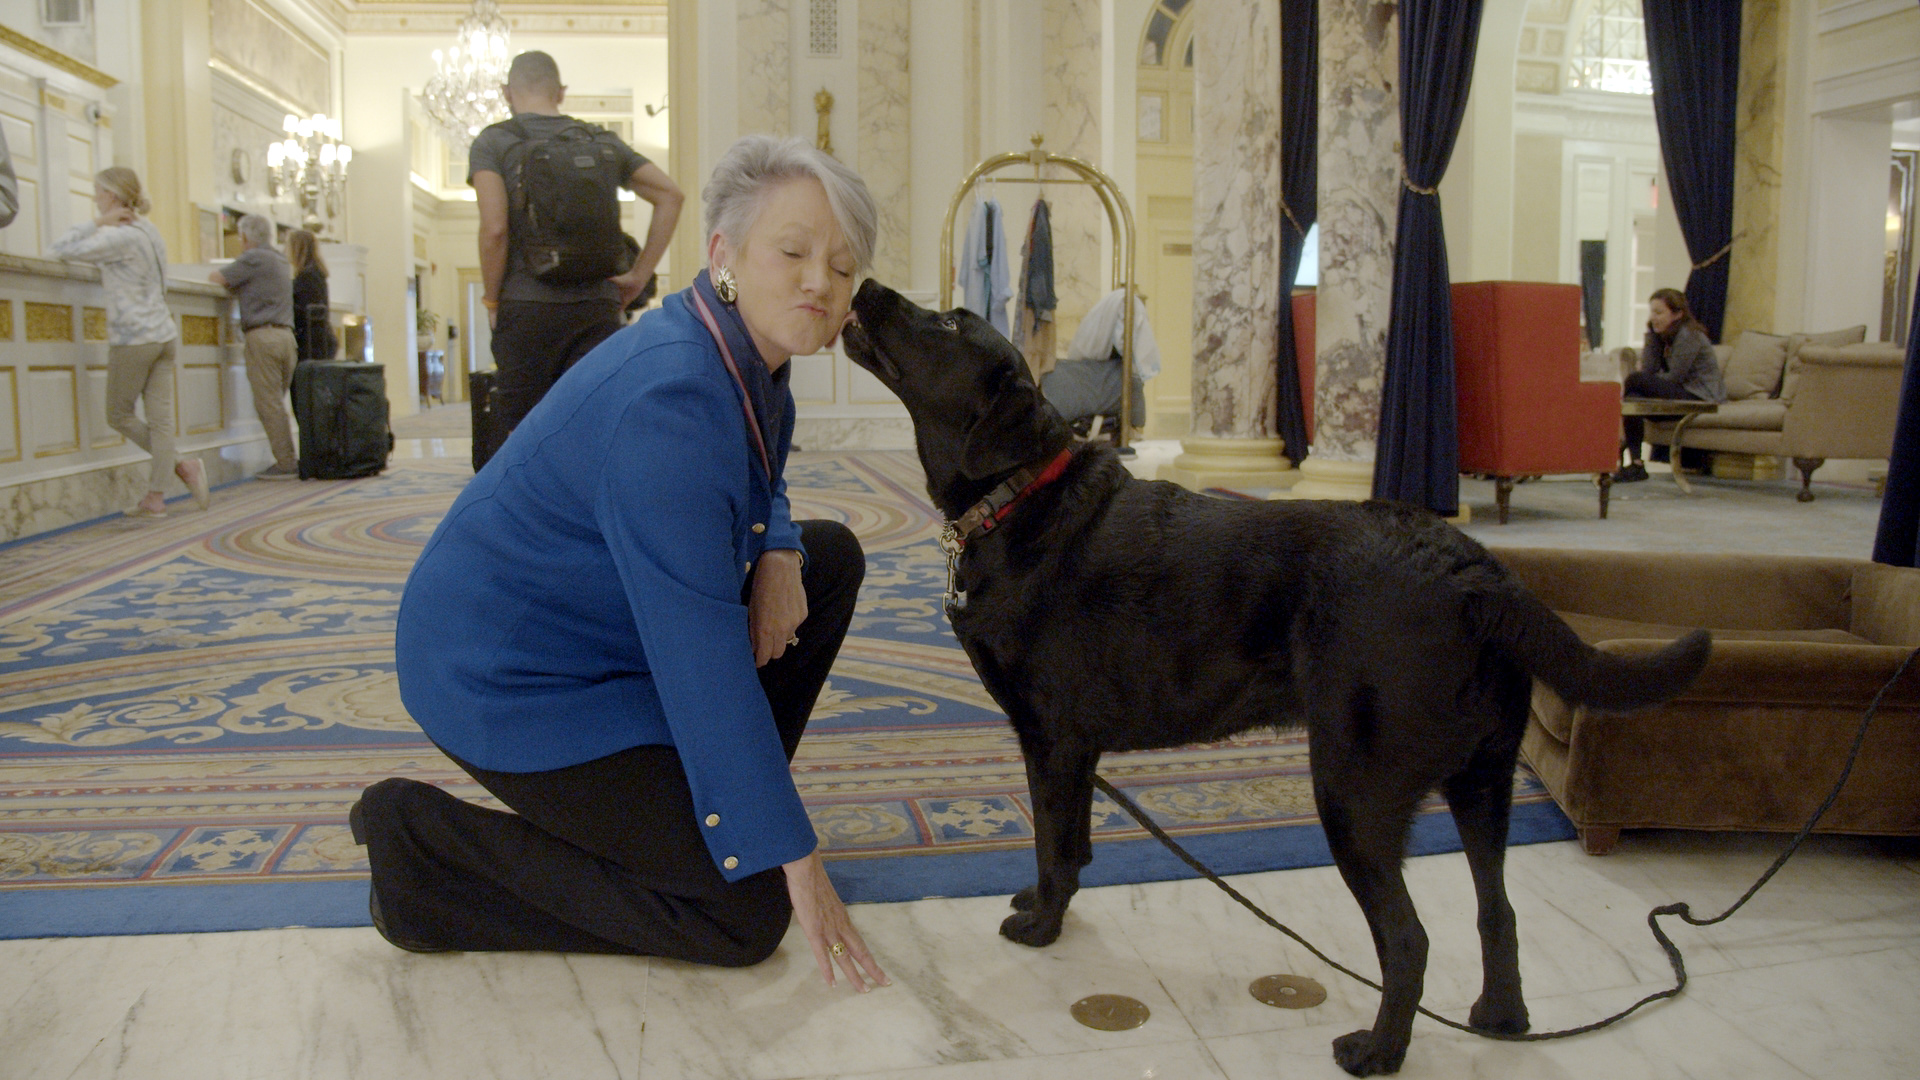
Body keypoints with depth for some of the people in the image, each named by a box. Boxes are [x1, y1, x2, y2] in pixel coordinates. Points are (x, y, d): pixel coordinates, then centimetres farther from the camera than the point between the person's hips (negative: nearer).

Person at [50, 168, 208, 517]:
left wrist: (97, 222, -7)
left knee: (119, 414, 7)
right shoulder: (148, 231, 14)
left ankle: (182, 465, 0)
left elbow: (62, 249, -13)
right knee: (161, 418, 2)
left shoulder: (122, 236, -14)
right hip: (163, 334, 8)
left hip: (134, 338, -8)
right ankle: (155, 498, 3)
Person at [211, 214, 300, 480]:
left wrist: (214, 274, 18)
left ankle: (286, 463, -6)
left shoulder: (253, 258, -4)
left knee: (268, 404, -5)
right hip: (286, 335, 8)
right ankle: (290, 460, 10)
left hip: (262, 336, -8)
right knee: (276, 403, 12)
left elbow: (217, 279, -1)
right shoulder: (281, 261, 21)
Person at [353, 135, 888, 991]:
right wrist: (792, 855, -24)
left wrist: (777, 552, -7)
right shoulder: (668, 401, -30)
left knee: (831, 557, 11)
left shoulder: (752, 356, -1)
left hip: (604, 631, 10)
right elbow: (706, 655, -31)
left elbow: (758, 488, 19)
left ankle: (699, 794, 16)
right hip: (509, 680, -10)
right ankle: (424, 843, -3)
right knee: (747, 916, -11)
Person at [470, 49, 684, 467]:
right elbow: (670, 195, 6)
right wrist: (639, 275, 7)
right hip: (598, 305, 2)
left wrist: (491, 300, 1)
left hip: (526, 308, -2)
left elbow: (495, 229, -12)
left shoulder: (492, 143, 2)